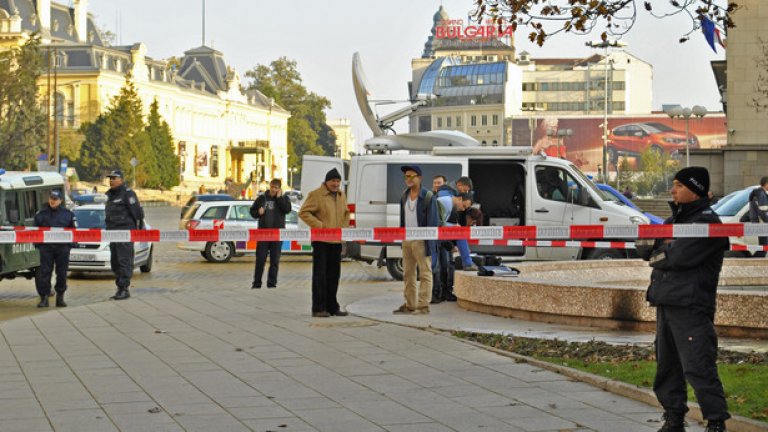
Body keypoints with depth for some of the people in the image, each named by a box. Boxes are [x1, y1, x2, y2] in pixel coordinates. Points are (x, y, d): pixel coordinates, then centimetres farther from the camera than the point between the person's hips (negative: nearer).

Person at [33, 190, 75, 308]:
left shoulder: (68, 214, 8)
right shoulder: (41, 214, 8)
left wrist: (70, 243, 1)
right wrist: (37, 244, 0)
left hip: (62, 247, 0)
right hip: (46, 246, 0)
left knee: (62, 273, 4)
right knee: (44, 272, -5)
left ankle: (60, 297, 14)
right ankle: (44, 297, -1)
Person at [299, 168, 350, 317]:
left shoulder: (342, 196, 14)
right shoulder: (316, 195, -8)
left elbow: (346, 213, 27)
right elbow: (303, 212, -10)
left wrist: (344, 227, 10)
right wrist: (319, 226, -16)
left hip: (336, 241, 7)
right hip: (321, 240, -7)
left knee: (334, 274, 10)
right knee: (320, 274, -5)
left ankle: (332, 306, 18)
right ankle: (318, 308, -2)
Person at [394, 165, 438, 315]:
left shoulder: (427, 196, -8)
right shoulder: (404, 195, 13)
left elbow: (432, 221, -11)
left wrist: (429, 242, -15)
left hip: (421, 240, -7)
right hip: (406, 239, 7)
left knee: (425, 273, -3)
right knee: (408, 274, 11)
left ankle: (423, 305, -3)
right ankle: (410, 305, 18)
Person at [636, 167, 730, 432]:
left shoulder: (707, 222, -9)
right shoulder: (674, 220, 19)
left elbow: (680, 256, -19)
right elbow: (643, 248, 13)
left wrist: (656, 255, 0)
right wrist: (660, 246, -9)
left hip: (691, 307, -9)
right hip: (665, 301, 9)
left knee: (698, 367, -13)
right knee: (667, 365, 13)